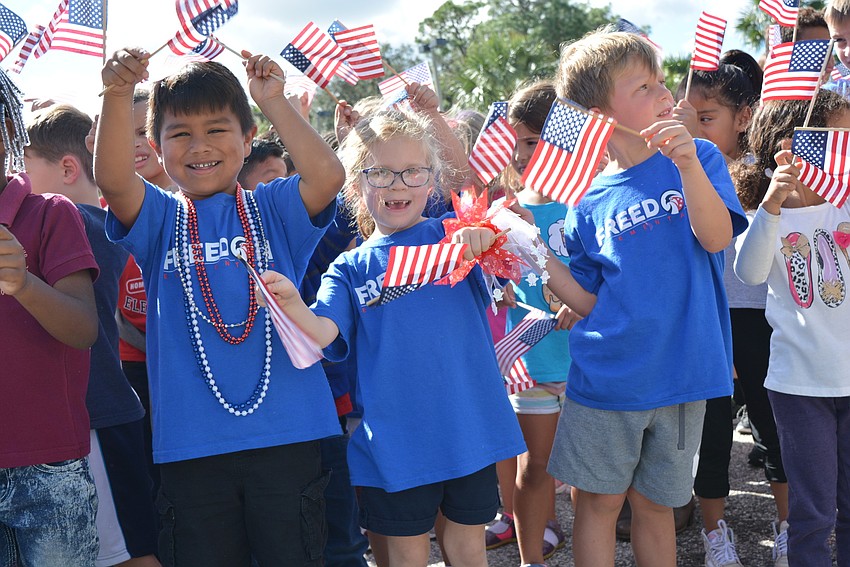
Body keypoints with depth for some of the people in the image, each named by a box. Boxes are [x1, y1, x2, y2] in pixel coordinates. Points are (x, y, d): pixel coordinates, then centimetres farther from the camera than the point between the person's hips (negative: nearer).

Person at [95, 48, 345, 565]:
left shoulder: (273, 210, 7)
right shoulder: (158, 218, 9)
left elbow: (328, 175, -12)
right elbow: (112, 178, -11)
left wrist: (273, 101, -7)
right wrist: (118, 94, -25)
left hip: (286, 433, -1)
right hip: (190, 442, 1)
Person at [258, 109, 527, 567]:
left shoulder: (455, 237, 2)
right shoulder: (350, 268, 2)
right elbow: (324, 332, -12)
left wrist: (486, 232, -33)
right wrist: (292, 305, -34)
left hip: (468, 426, 0)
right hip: (396, 438, 0)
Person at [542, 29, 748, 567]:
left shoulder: (699, 158, 1)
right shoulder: (588, 201, 0)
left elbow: (716, 237, -15)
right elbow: (589, 302, 1)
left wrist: (688, 164, -28)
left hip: (679, 377, 0)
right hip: (607, 377, 0)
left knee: (655, 505, 12)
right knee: (599, 501, 7)